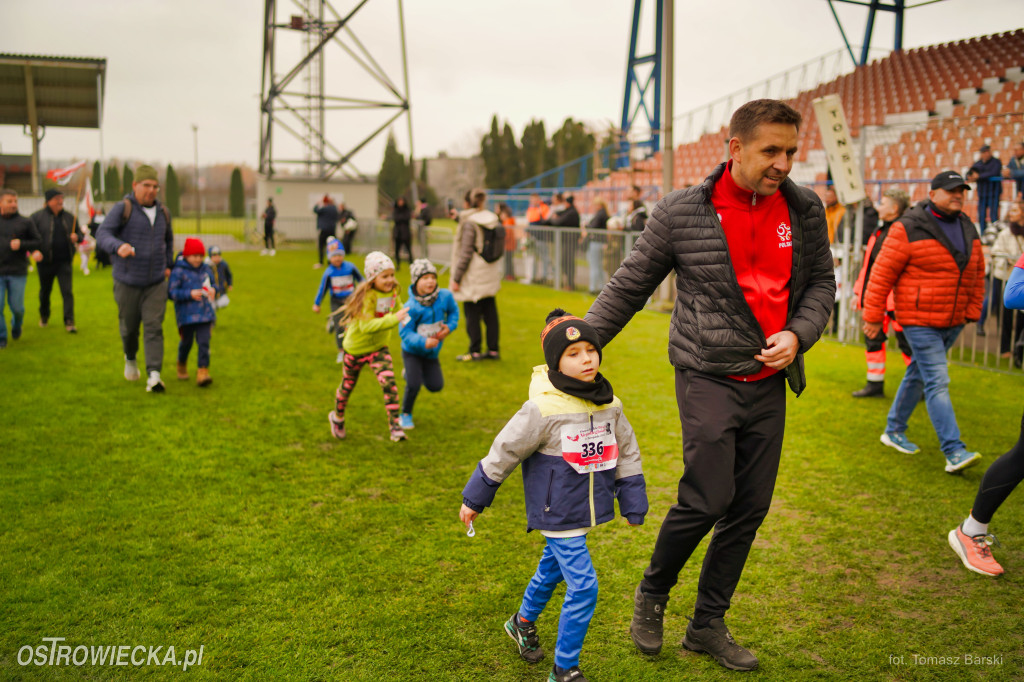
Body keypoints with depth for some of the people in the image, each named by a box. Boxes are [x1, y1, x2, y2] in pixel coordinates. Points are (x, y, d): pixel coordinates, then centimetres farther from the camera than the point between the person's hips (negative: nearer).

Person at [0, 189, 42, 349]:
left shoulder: (25, 222, 3)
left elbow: (38, 242, 4)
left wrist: (21, 244, -12)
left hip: (18, 272, 0)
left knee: (17, 306, 7)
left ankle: (17, 325, 39)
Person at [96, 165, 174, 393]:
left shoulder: (163, 212, 7)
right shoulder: (123, 208, -8)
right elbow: (103, 234, -19)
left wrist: (168, 265, 21)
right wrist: (118, 246, -39)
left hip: (156, 283, 2)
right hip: (127, 282, -2)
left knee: (153, 327, -8)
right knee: (129, 327, 11)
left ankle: (154, 375, -14)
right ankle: (130, 358, 41)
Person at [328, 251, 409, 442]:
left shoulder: (392, 293, -8)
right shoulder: (366, 297, -29)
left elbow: (397, 310, 15)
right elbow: (366, 326, -40)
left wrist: (405, 317, -6)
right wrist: (393, 319, -47)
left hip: (379, 347, 4)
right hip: (356, 348, -4)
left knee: (389, 382, -18)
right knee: (347, 385, 16)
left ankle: (395, 426, -13)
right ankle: (337, 417, 44)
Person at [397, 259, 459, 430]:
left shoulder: (445, 296, -16)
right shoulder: (412, 307, -27)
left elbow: (453, 310, 6)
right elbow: (405, 332, -24)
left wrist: (450, 326, -11)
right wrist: (423, 342, -39)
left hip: (432, 351, 4)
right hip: (412, 351, -4)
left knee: (435, 386, 7)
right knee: (413, 385, -14)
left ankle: (412, 373, 38)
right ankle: (406, 415, 14)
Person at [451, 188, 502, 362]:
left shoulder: (469, 223, -13)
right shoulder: (493, 220, 8)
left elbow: (465, 253, -15)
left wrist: (456, 278, -11)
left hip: (474, 278, -7)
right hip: (491, 277, 7)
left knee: (472, 314, 1)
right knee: (490, 313, 11)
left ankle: (475, 351, 6)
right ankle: (493, 349, 16)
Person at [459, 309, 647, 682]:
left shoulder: (610, 405, -2)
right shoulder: (543, 409, -21)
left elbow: (627, 452, 10)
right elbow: (504, 452, -11)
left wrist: (633, 503, 11)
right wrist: (474, 499, -4)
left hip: (587, 510, 7)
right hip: (557, 513, -7)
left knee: (553, 567, 26)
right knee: (583, 586, -11)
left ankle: (523, 621, 52)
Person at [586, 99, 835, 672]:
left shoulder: (805, 210, 3)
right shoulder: (682, 213, -7)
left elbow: (821, 283, 14)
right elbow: (629, 287, 1)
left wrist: (798, 334, -6)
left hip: (770, 383, 5)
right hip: (708, 376, -4)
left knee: (750, 510, 8)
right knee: (708, 499, -12)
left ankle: (709, 624, 26)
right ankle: (652, 594, 18)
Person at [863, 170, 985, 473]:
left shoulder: (968, 229, 10)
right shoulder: (909, 229, -12)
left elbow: (977, 274, 20)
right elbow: (882, 274, -11)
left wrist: (973, 311, 14)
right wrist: (873, 317, -11)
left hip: (953, 323, 7)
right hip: (920, 322, -7)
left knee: (918, 376, 16)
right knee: (938, 383, -10)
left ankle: (894, 431, 30)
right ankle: (954, 452, -12)